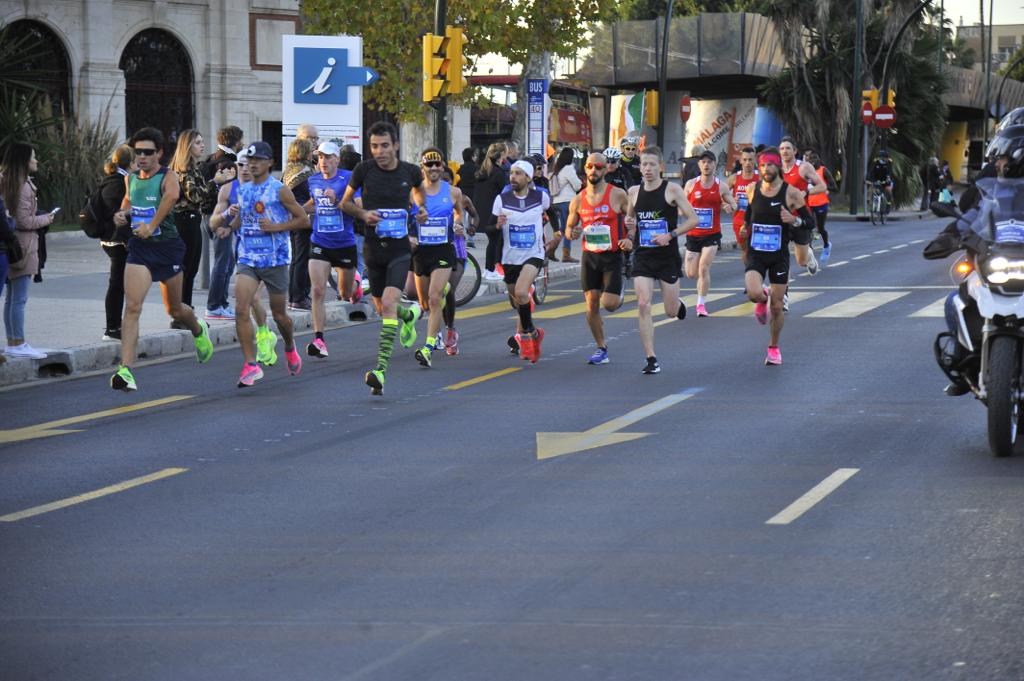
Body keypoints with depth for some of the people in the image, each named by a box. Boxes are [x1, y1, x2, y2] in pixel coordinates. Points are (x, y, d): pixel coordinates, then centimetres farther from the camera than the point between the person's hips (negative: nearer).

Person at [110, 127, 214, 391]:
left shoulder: (168, 177, -11)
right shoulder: (131, 178, 6)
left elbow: (172, 195, -34)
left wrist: (152, 225, -48)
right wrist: (123, 213, 3)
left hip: (167, 247, -3)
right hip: (140, 249, 3)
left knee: (174, 309, 14)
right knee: (132, 307, -15)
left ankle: (199, 331, 51)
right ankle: (126, 369, -22)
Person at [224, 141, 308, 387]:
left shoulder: (279, 190, -6)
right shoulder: (243, 190, 10)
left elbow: (303, 220, -5)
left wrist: (275, 227, -16)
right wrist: (230, 225, 4)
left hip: (275, 258, -3)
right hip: (248, 258, 3)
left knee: (278, 312, 10)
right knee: (241, 309, -15)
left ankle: (290, 349, 41)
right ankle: (251, 365, -13)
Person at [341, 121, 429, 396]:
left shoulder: (410, 171, -2)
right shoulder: (364, 170, -5)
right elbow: (345, 202, 8)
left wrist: (421, 208, 4)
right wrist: (362, 213, -11)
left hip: (400, 249, -2)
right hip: (373, 249, 2)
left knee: (388, 304, -19)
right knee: (382, 308, 15)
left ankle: (381, 368, -23)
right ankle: (410, 313, 52)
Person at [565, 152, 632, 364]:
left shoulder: (617, 195, -6)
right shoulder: (578, 200, 4)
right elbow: (569, 227, 15)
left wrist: (630, 239, -14)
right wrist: (572, 233, -8)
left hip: (613, 256, -3)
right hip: (590, 257, 3)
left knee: (608, 304, -12)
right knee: (591, 305, 1)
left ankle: (618, 292, 26)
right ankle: (601, 349, 14)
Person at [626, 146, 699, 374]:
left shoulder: (672, 190, -7)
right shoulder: (634, 192, 5)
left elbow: (693, 219, -8)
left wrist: (670, 235, -19)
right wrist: (629, 225, -3)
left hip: (668, 256, -2)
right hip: (643, 256, 2)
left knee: (671, 312, 6)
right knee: (643, 305, -13)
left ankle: (678, 304, 45)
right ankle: (651, 359, -9)